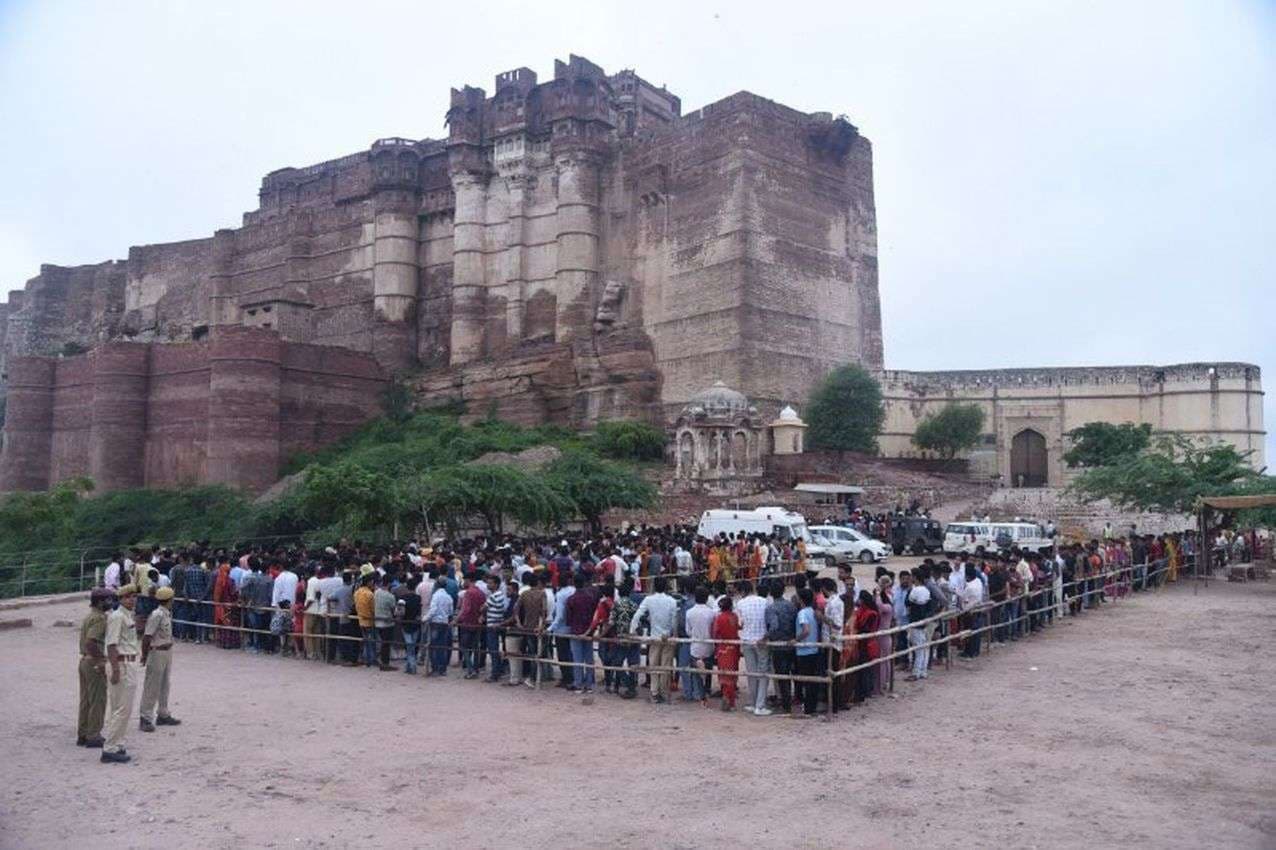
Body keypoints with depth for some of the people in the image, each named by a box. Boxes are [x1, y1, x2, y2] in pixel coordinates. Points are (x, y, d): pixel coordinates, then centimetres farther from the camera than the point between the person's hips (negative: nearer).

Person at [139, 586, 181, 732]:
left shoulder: (168, 613, 7)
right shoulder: (157, 615, -20)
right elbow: (147, 636, -20)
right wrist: (144, 655, -16)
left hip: (167, 652, 9)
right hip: (157, 653, -9)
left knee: (165, 685, 17)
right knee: (152, 687, 0)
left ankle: (163, 715, 29)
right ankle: (145, 718, 9)